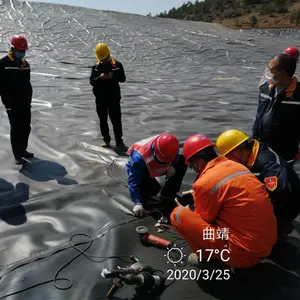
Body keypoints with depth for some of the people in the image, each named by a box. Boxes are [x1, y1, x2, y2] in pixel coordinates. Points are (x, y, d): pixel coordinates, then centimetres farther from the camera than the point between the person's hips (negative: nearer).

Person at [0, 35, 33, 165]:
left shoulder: (26, 64, 10)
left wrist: (29, 99, 13)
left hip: (25, 103, 6)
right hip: (12, 104, -6)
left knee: (26, 127, 11)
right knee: (16, 129, -2)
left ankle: (23, 149, 26)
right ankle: (17, 154, 6)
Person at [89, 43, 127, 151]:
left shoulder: (117, 65, -2)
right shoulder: (96, 67, 3)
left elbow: (123, 78, -4)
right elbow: (91, 81, -2)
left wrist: (113, 76, -21)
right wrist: (100, 77, -21)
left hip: (114, 98, -2)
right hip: (100, 98, 3)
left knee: (116, 121, -2)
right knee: (103, 121, 11)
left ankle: (119, 142, 6)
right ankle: (106, 140, 24)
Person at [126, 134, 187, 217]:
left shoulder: (169, 150, -29)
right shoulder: (139, 158, -42)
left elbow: (176, 159, -5)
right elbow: (133, 182, -38)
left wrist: (173, 167, -26)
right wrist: (138, 203, -42)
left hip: (156, 167, 5)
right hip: (140, 169, -5)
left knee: (182, 161, -14)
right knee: (153, 188, -33)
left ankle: (167, 195, -2)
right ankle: (143, 197, 5)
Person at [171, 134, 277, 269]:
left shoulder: (204, 182, -16)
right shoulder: (236, 166, 7)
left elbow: (204, 219, 1)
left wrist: (188, 210, 20)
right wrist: (197, 195, 26)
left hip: (244, 252, -8)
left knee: (179, 214, -4)